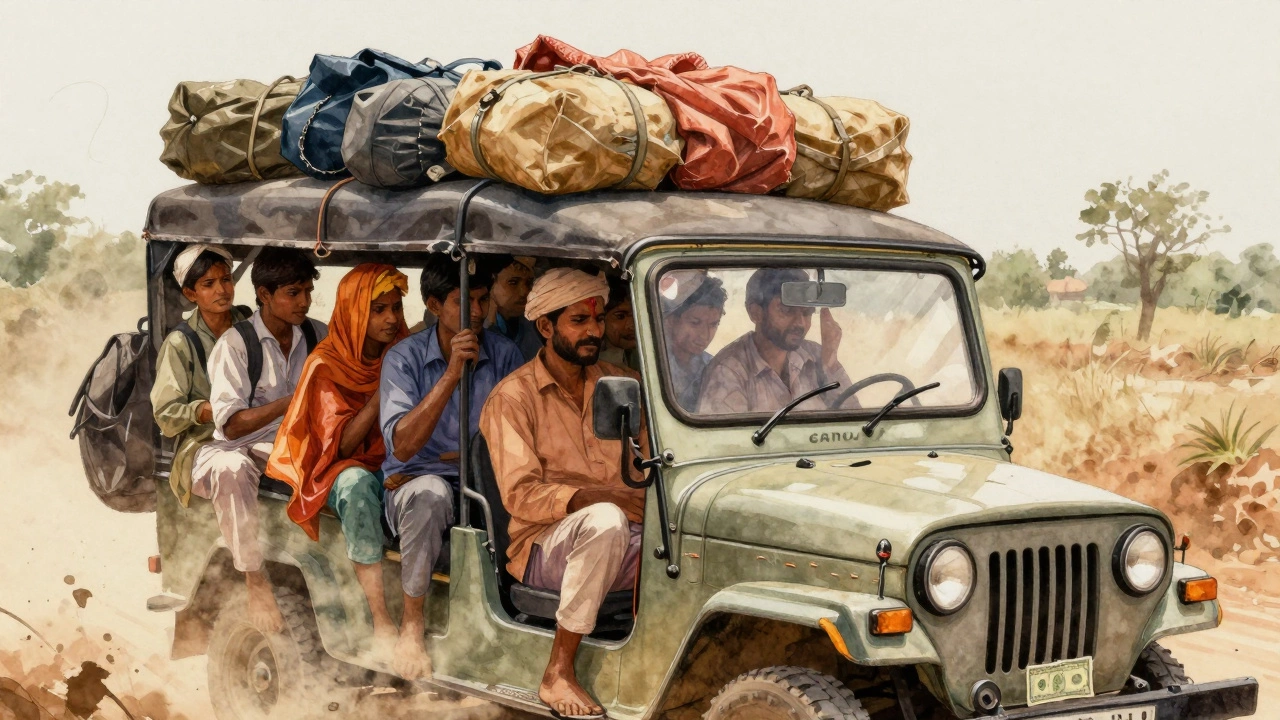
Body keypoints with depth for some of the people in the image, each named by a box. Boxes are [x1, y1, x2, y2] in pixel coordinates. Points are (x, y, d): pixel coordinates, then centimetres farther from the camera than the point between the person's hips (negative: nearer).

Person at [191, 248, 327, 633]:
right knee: (231, 467, -40)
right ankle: (254, 580, -28)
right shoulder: (235, 344, -9)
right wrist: (291, 402, -23)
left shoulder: (319, 336, 6)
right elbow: (232, 425, -15)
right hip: (244, 447, -4)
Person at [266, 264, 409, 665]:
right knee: (356, 481, -38)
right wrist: (383, 392, -18)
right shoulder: (327, 365, -3)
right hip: (343, 472, -3)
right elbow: (342, 444, -10)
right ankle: (381, 624, -42)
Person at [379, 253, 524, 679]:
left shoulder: (504, 355, 2)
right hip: (417, 481, -2)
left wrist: (462, 457, -18)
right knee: (430, 492, -37)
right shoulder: (405, 359, -5)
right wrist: (452, 374, -24)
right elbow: (402, 446, -19)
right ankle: (412, 624, -21)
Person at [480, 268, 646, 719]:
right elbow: (520, 495, -11)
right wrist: (593, 499, -25)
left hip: (621, 547, 4)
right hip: (545, 546, -4)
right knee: (605, 522, -37)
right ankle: (559, 673, -27)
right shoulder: (513, 397, 0)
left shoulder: (624, 385, 16)